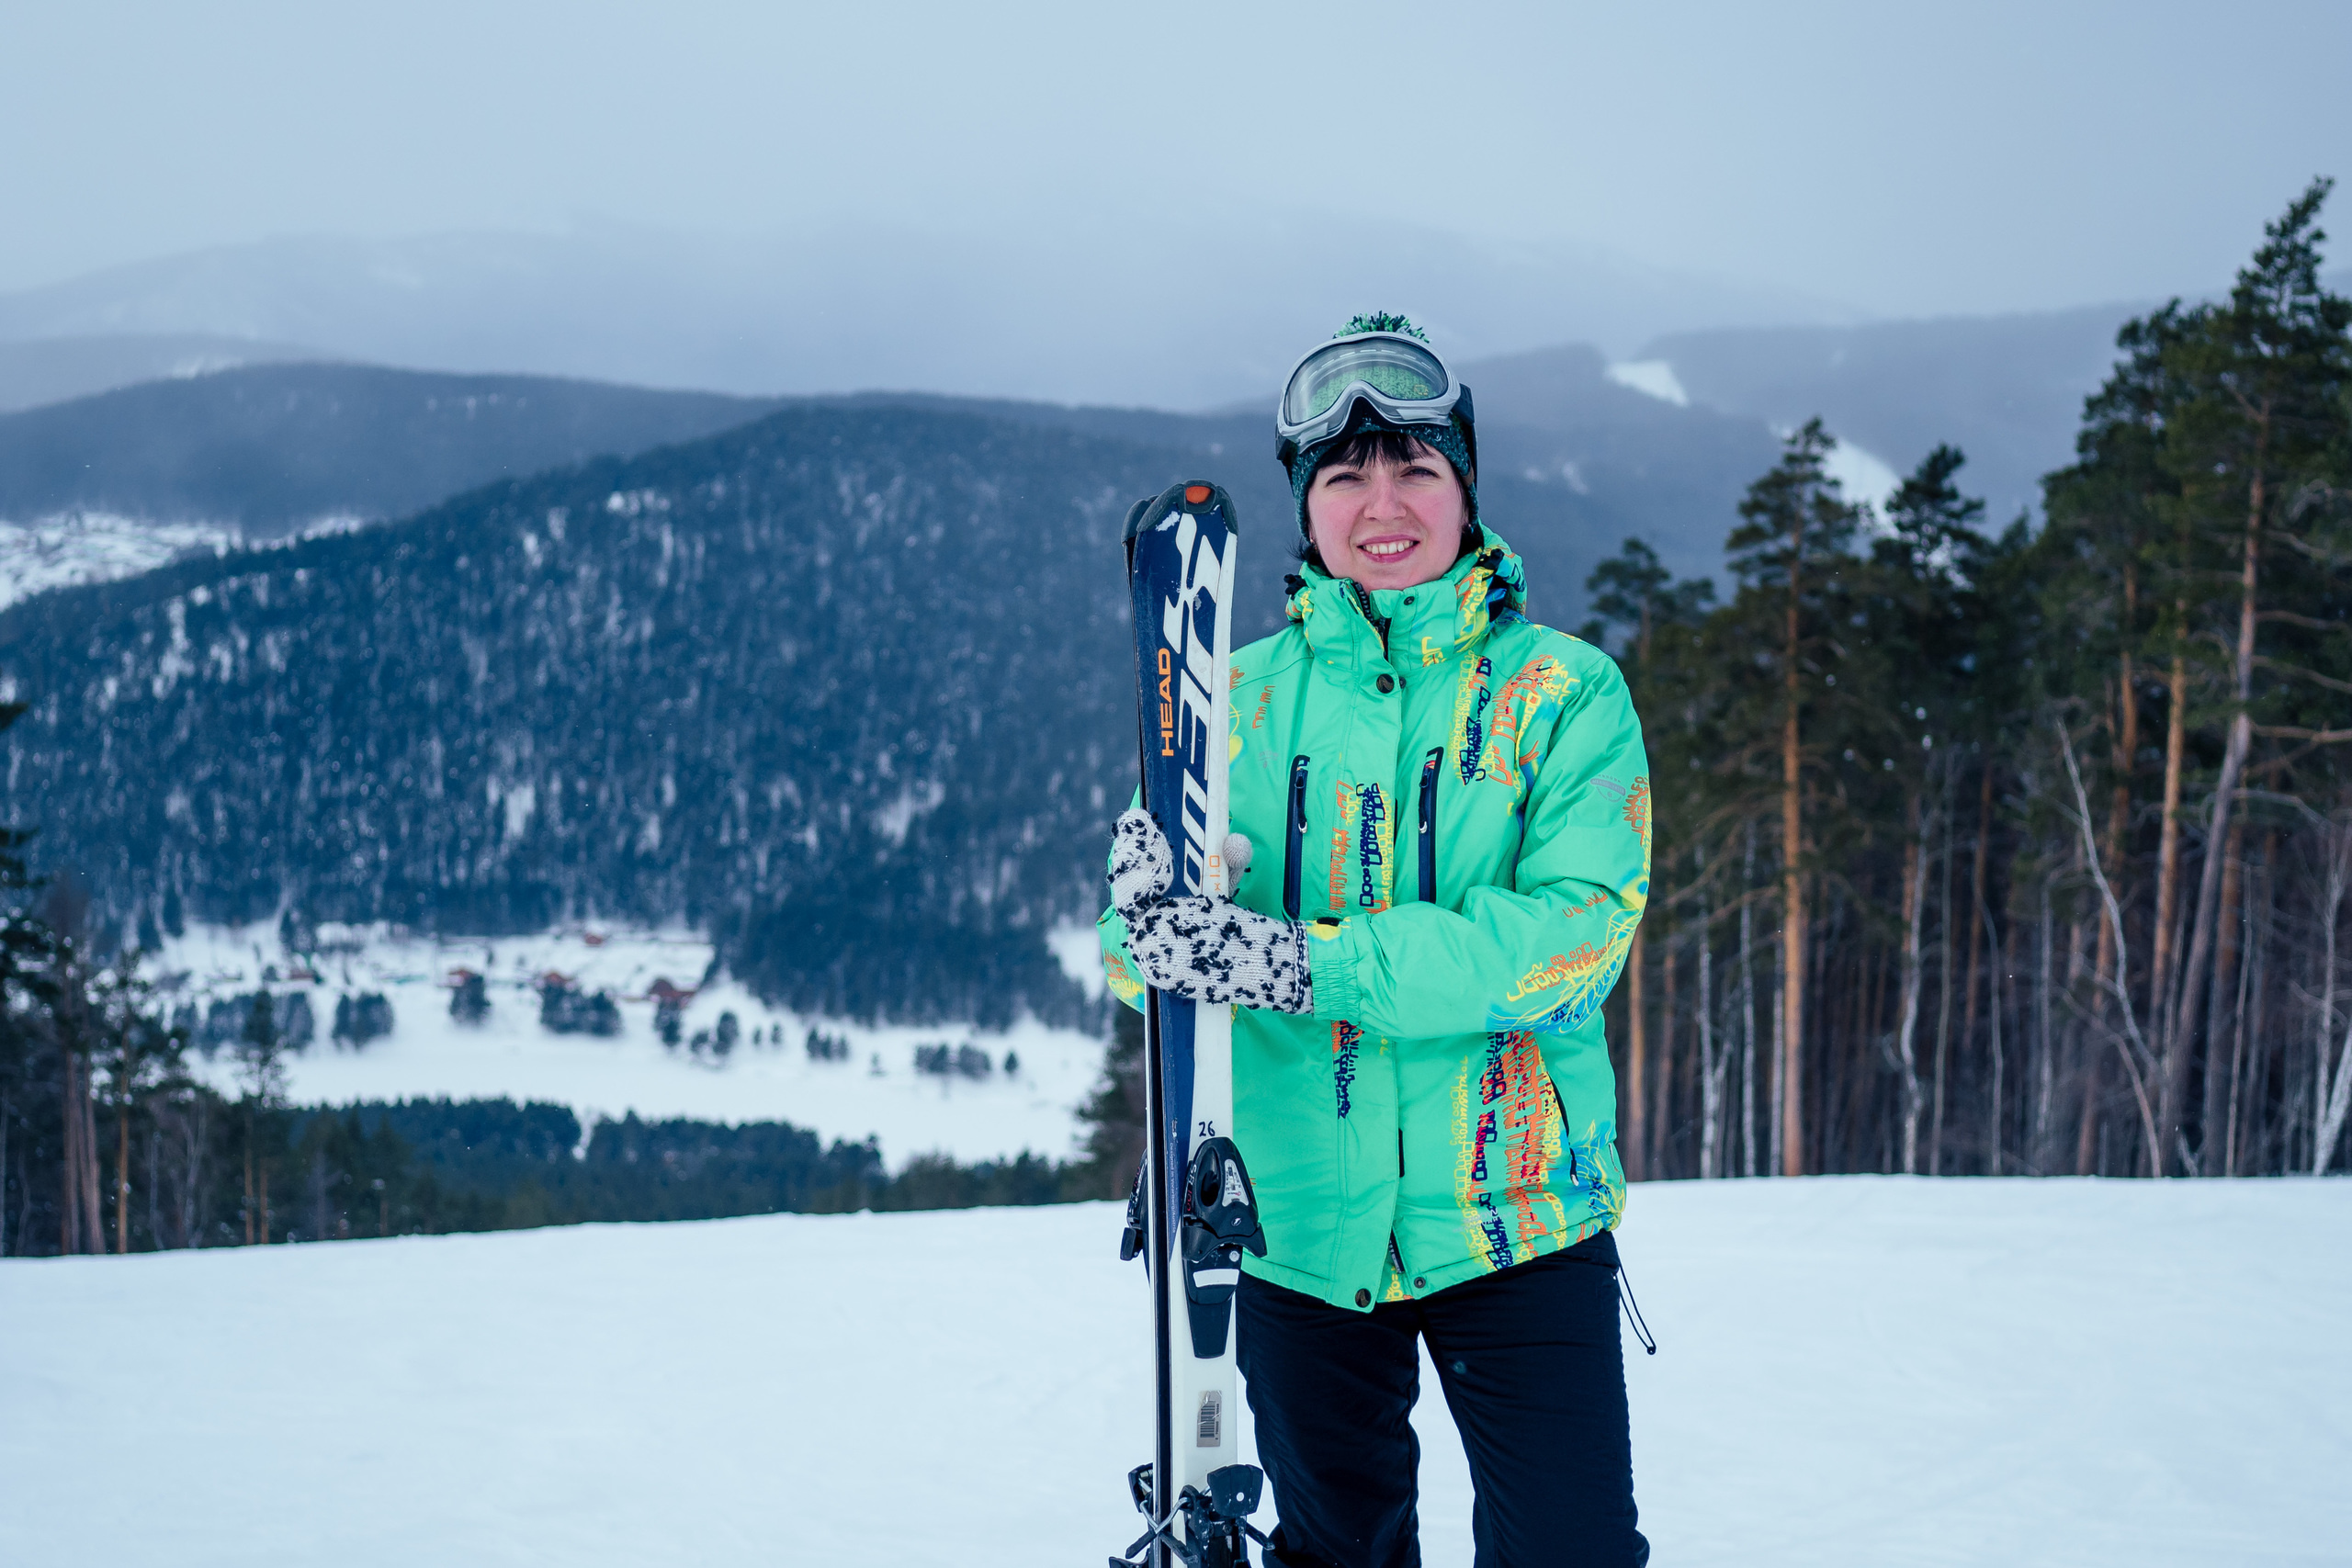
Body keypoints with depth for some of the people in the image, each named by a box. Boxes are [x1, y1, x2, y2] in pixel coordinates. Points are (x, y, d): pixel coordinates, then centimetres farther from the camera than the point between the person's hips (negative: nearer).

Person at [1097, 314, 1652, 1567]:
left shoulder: (1563, 688, -3)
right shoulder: (1244, 698, 5)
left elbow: (1580, 929, -17)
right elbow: (1135, 960, 0)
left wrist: (1309, 962, -27)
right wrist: (1159, 907, -25)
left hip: (1513, 1215, -2)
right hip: (1301, 1221, 3)